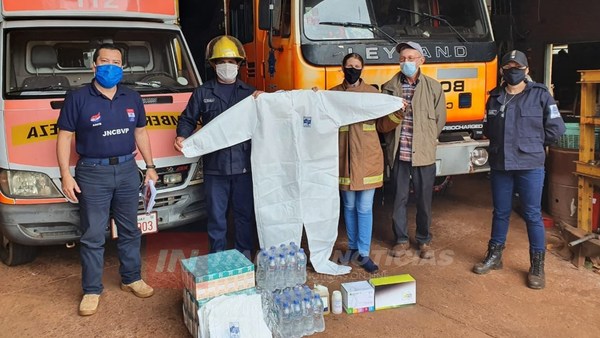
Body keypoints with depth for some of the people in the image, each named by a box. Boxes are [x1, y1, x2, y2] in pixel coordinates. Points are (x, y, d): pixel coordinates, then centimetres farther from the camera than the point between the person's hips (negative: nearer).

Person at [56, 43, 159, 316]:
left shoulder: (132, 98, 9)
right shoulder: (78, 99, -4)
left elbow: (140, 133, 16)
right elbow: (64, 137, -4)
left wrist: (150, 166, 12)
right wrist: (66, 175, -11)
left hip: (127, 171, 4)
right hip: (92, 174, -4)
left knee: (130, 231, 13)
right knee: (93, 236, 1)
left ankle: (131, 279, 28)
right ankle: (91, 291, 12)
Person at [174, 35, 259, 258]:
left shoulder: (249, 92, 12)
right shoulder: (203, 93, 10)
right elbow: (188, 119, 10)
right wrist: (182, 137, -9)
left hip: (244, 164, 1)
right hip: (215, 165, 0)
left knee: (245, 213, 8)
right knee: (216, 215, 7)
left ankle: (245, 256, 22)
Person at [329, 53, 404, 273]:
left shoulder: (373, 93, 4)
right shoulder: (332, 94, 5)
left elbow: (382, 126, 4)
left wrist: (398, 112, -12)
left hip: (368, 159, -1)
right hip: (344, 159, 1)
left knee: (365, 208, 2)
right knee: (349, 206, 13)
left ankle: (364, 254, 11)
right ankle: (353, 247, 29)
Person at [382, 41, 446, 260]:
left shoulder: (433, 87, 2)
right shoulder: (389, 87, 3)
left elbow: (440, 119, 7)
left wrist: (426, 140, 5)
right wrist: (392, 142, -2)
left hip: (424, 153, 0)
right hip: (398, 153, 1)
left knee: (424, 200, 7)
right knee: (399, 199, 8)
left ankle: (424, 240, 24)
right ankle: (401, 240, 22)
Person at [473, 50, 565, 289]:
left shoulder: (540, 95, -2)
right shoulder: (495, 97, 9)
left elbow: (556, 129, -2)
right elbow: (488, 129, 20)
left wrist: (532, 142, 4)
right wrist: (503, 142, 8)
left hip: (530, 165, -3)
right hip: (500, 165, 3)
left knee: (532, 214, 2)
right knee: (500, 212, 13)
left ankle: (537, 265, 13)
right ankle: (494, 256, 26)